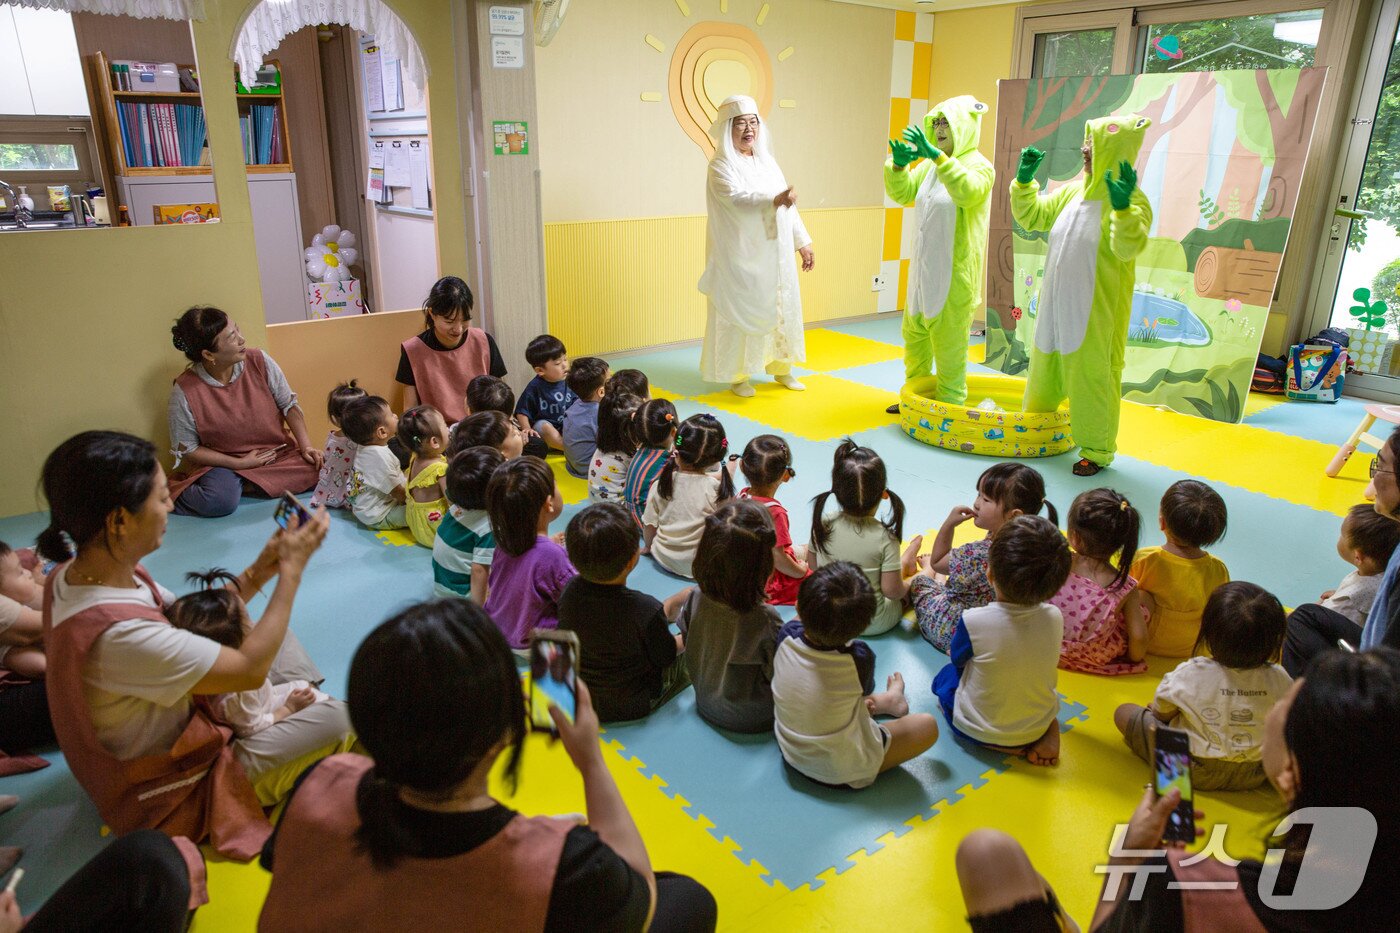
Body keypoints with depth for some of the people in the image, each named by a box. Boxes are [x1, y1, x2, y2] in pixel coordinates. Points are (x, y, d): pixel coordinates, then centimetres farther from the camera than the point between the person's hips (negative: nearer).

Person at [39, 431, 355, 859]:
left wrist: (259, 572, -9)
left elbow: (188, 621, 2)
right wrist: (292, 569, -21)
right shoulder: (115, 632, -38)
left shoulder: (77, 573, -10)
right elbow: (251, 669, -28)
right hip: (164, 796, -9)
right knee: (332, 720, -13)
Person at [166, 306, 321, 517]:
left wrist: (306, 446, -11)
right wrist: (240, 463, -14)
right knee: (220, 501, -34)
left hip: (278, 452, 4)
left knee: (321, 470, -23)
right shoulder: (185, 391, -16)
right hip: (224, 464, -3)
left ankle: (242, 485, -5)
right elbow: (187, 449, -7)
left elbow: (289, 405, 1)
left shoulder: (260, 362, -10)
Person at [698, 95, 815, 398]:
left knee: (781, 309, 12)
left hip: (776, 254, 7)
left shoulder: (767, 160, 11)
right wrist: (775, 200, -43)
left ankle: (780, 367, 27)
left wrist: (803, 241, 13)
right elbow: (738, 198, -28)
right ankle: (737, 374, 12)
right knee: (741, 312, 0)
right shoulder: (722, 166, -9)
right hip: (743, 257, -6)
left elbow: (788, 205, 15)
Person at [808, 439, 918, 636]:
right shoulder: (885, 537, -27)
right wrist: (906, 586, 1)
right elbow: (891, 590, -21)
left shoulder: (822, 526, -17)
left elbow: (813, 568, -1)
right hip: (874, 624, -3)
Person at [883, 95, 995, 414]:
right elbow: (902, 193, 4)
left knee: (949, 343, -2)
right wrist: (898, 164, -16)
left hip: (955, 273, -7)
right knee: (914, 334, 17)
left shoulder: (979, 165, -9)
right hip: (923, 269, 8)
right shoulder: (930, 165, 11)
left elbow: (968, 192, -30)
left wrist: (937, 155, -40)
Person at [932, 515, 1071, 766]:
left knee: (945, 675, 22)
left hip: (978, 731, -4)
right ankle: (1050, 734, 9)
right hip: (1039, 724, 4)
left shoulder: (974, 621, -29)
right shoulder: (1054, 617, -17)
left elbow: (957, 658, -7)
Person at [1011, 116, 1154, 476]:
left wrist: (1122, 207, -43)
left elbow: (1128, 248, -29)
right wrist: (1024, 179, 4)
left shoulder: (1132, 201, -14)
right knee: (1046, 366, 20)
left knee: (1091, 374, 0)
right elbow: (1030, 217, 16)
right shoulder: (1073, 191, 7)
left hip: (1096, 311, -7)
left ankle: (1098, 451, 14)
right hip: (1057, 305, 7)